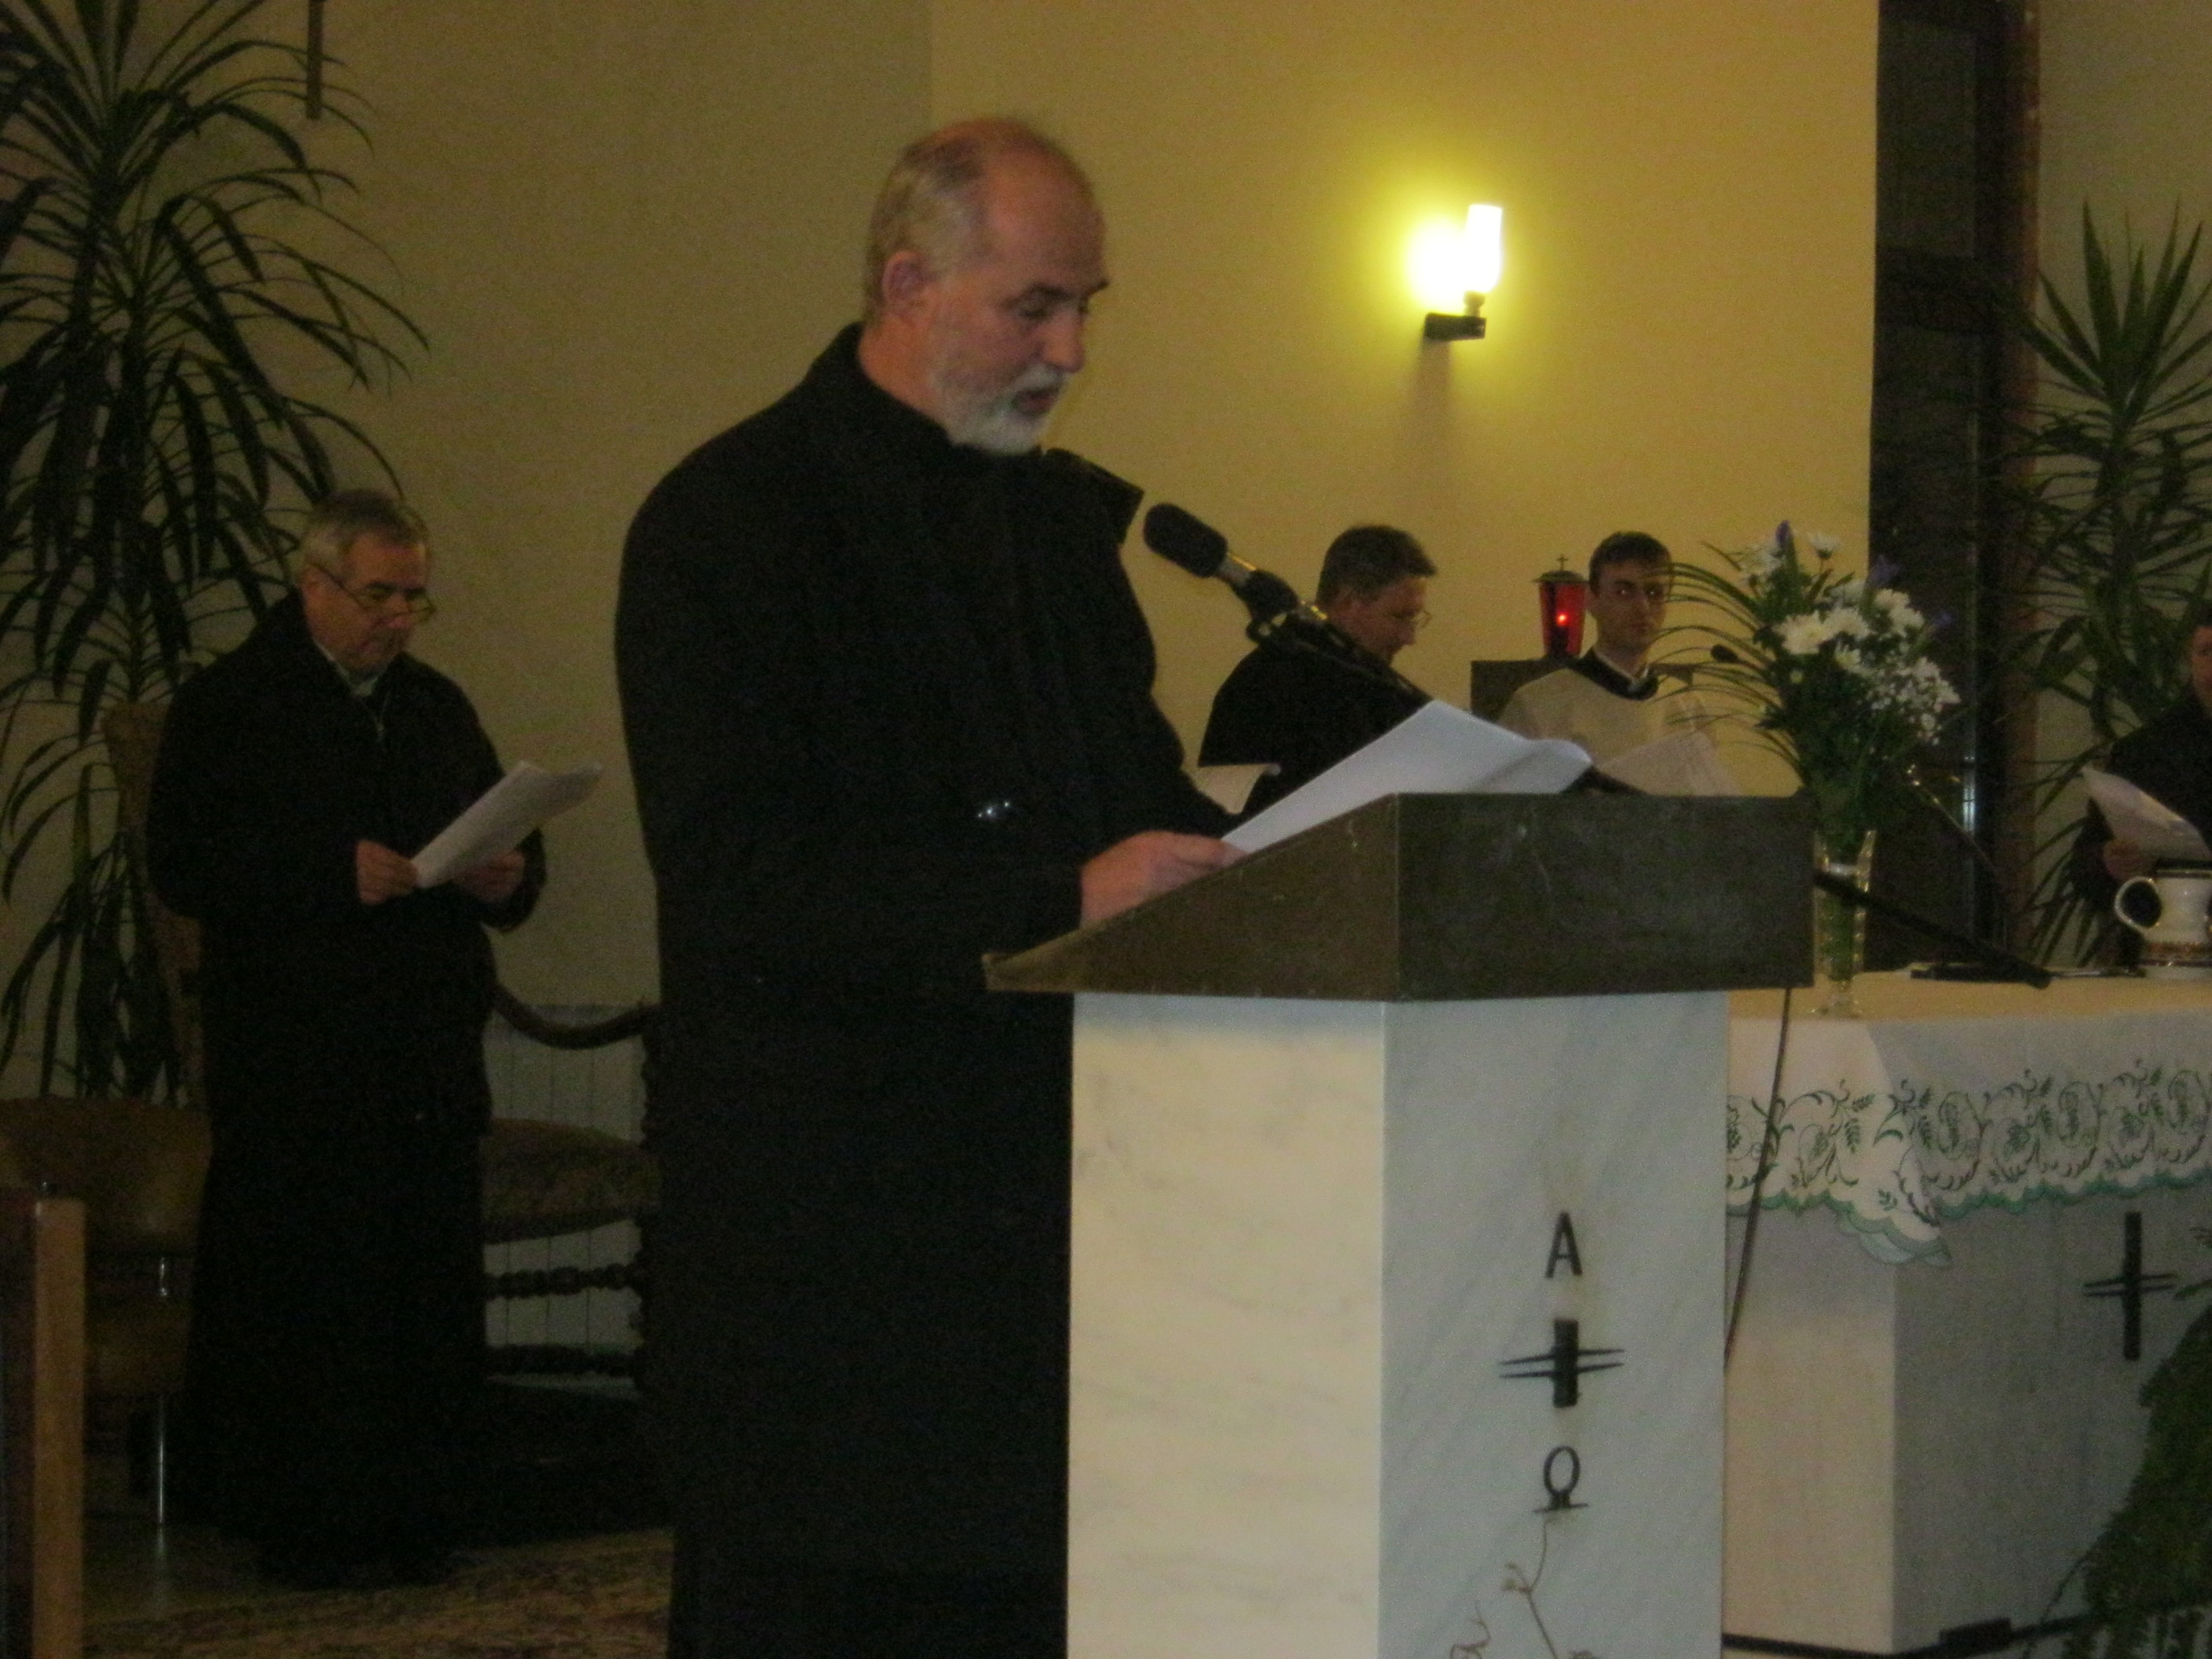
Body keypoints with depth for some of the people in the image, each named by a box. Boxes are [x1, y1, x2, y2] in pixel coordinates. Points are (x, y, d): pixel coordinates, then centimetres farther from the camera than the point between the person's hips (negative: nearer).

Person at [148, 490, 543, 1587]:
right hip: (294, 1064, -5)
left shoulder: (436, 707, 19)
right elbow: (182, 865, -10)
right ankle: (303, 1526, 4)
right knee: (306, 1296, -4)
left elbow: (508, 842, 24)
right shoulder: (229, 706, 0)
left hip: (431, 1062, 5)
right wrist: (337, 873, -19)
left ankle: (413, 1521, 11)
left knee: (434, 1290, 3)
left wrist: (504, 880, -1)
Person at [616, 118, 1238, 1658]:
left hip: (1054, 1188, 6)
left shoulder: (1064, 516, 17)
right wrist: (1059, 901, -23)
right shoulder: (730, 523, -7)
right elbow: (741, 879, -17)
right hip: (827, 1226, -6)